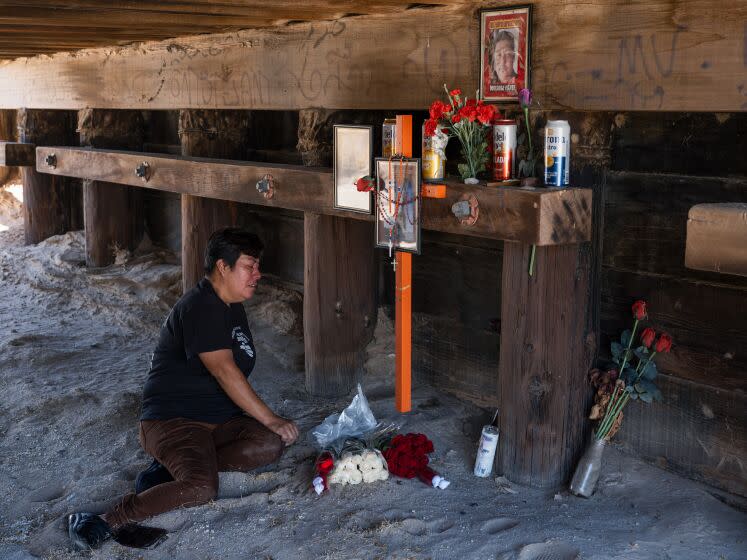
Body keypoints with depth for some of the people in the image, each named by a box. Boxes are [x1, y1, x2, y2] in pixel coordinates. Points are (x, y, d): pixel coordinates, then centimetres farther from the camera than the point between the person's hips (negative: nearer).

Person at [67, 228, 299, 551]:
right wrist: (270, 420, -23)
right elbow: (224, 371, -24)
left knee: (270, 446, -20)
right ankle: (106, 522, -20)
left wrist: (266, 424, 17)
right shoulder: (200, 307, -15)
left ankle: (172, 468, -13)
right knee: (202, 488, -33)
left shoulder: (232, 307, 16)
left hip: (221, 418, 9)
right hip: (173, 419, -9)